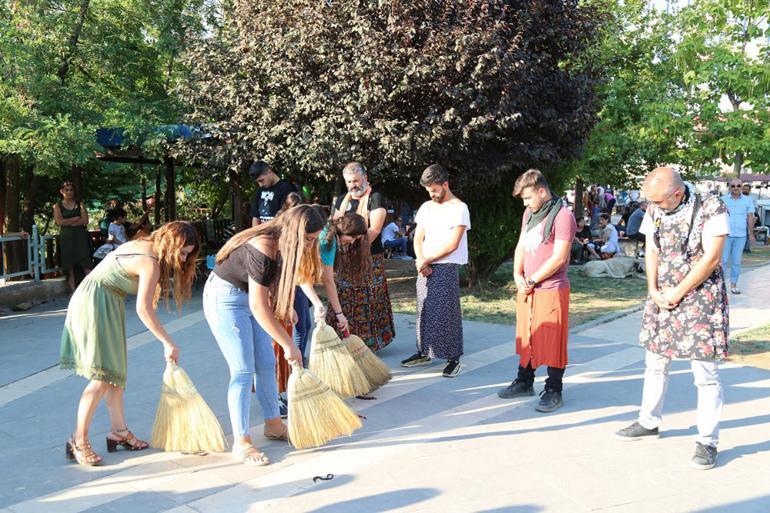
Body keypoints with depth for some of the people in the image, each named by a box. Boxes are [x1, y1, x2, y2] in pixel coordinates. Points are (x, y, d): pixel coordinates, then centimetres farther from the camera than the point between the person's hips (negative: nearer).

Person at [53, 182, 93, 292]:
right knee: (69, 266, -2)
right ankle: (73, 291, 0)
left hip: (80, 237, 0)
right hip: (66, 238, 0)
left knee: (86, 265, -8)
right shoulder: (58, 206, 9)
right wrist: (77, 218, -4)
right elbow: (60, 222, -5)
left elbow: (85, 221, -1)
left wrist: (69, 223, -8)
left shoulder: (80, 204, 10)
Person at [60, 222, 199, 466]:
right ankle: (78, 442, -5)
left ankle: (119, 432, 18)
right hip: (95, 305, -10)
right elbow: (143, 309, -23)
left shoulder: (143, 246, 9)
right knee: (102, 376, -11)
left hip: (105, 305, 10)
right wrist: (168, 343, -18)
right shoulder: (151, 262, -20)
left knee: (115, 371, 11)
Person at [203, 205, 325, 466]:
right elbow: (258, 307, -32)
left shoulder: (284, 245, -6)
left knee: (266, 364, 9)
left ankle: (273, 425, 24)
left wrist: (285, 307, -1)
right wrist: (288, 345, -28)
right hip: (225, 297, -8)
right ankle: (241, 443, -2)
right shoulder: (263, 249, -32)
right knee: (243, 370, -10)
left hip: (250, 296, 9)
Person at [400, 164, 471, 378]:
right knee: (424, 311, 10)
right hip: (425, 267, 6)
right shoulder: (426, 207, 13)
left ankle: (453, 358, 1)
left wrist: (427, 260, -9)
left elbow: (452, 244, -12)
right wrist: (420, 260, -7)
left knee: (448, 313, -5)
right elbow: (418, 238, 12)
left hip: (447, 268, -6)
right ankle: (424, 352, 21)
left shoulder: (459, 209, -6)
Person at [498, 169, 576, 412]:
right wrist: (518, 275, 0)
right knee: (526, 338, 16)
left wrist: (531, 280, -13)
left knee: (552, 342, 0)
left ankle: (553, 392, 10)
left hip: (551, 290, -8)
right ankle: (524, 382, 29)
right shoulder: (529, 213, 12)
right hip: (527, 289, 8)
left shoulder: (562, 216, -14)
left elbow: (558, 258, -18)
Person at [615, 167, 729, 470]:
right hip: (662, 297, 6)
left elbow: (711, 258, -17)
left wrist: (678, 293, -14)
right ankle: (649, 422, 33)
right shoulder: (655, 211, 2)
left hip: (701, 297, -6)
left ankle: (707, 442, 8)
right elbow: (651, 251, 6)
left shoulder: (711, 209, -15)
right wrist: (654, 290, -7)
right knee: (655, 363, 16)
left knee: (705, 373, -2)